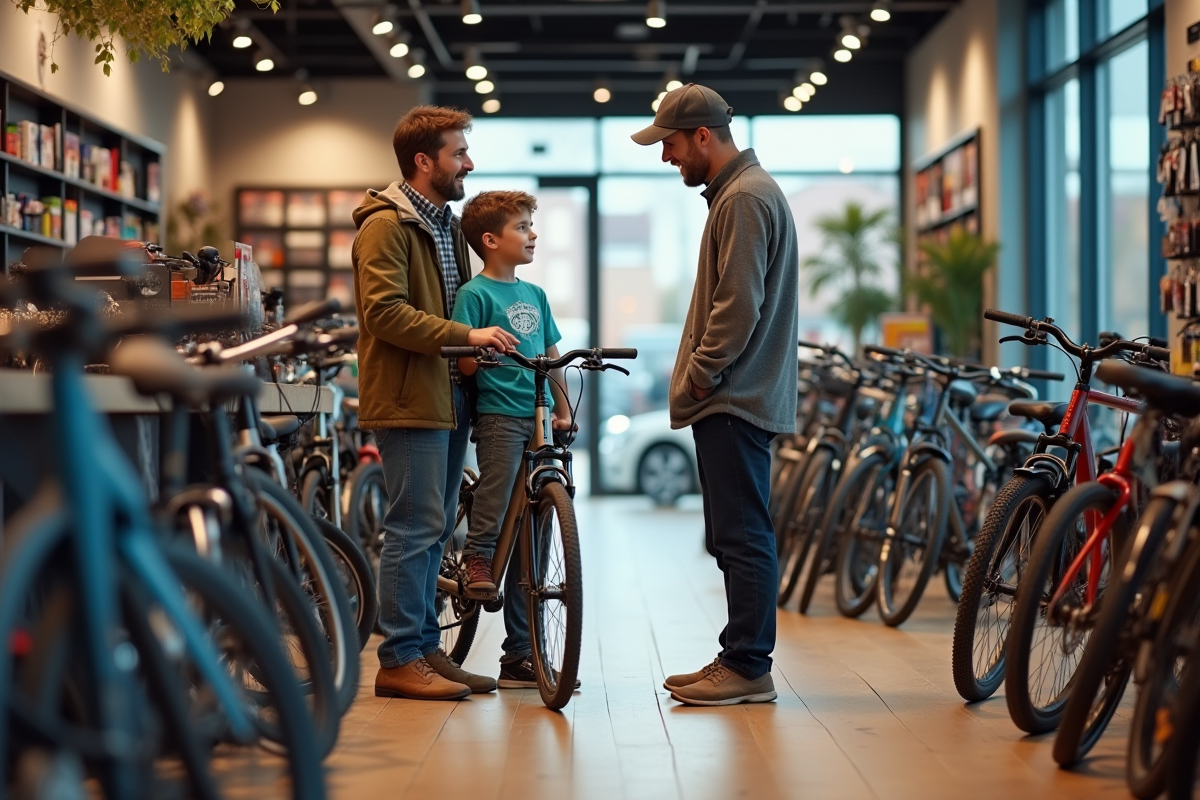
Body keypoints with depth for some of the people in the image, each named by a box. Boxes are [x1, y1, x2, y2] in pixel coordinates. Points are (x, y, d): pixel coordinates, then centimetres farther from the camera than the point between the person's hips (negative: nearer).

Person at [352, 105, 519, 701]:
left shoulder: (448, 225, 21)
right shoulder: (386, 225, -10)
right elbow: (384, 311, -20)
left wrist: (479, 345, 13)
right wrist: (465, 336, -24)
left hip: (448, 397, 9)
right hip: (408, 398, -9)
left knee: (435, 528, 12)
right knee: (416, 527, -9)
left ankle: (426, 649, 18)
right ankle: (399, 660, -3)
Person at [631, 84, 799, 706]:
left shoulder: (746, 198, -13)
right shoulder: (736, 192, 20)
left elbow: (740, 305, -20)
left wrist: (702, 372, -12)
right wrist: (699, 375, 17)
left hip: (735, 399, -11)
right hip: (731, 397, 11)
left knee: (742, 535, -7)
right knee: (733, 536, 12)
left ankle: (748, 668, -4)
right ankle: (737, 660, 18)